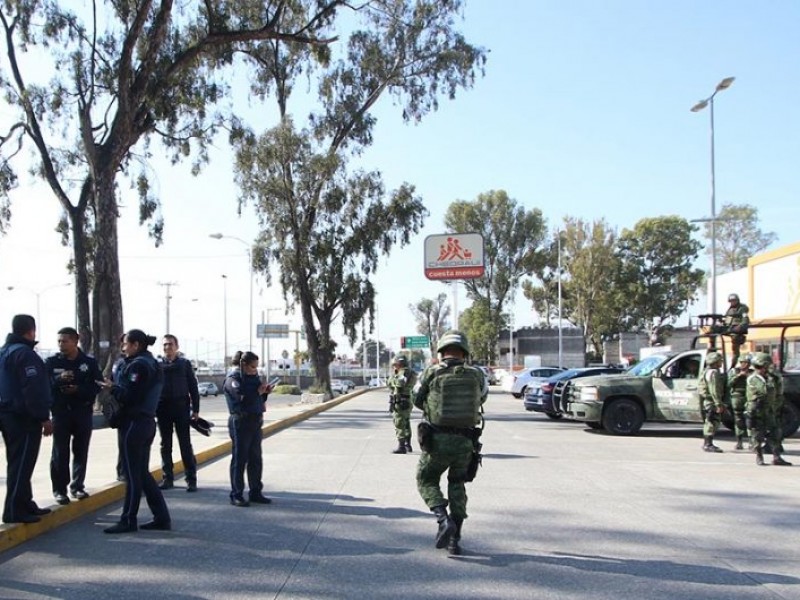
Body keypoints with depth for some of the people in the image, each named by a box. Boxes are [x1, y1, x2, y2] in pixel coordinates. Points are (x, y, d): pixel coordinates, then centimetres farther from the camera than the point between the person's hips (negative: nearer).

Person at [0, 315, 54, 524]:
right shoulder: (25, 353, -16)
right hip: (24, 418, -10)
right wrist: (44, 418, -19)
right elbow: (34, 390, -22)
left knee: (17, 463, 16)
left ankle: (25, 505, 25)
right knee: (22, 464, -6)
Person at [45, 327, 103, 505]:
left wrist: (78, 389, -16)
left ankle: (77, 486, 18)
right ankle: (59, 489, 5)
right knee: (60, 453, -2)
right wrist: (59, 380, -24)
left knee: (81, 451, 7)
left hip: (83, 412, 1)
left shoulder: (89, 362, 2)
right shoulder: (52, 362, 2)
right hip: (60, 412, -1)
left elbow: (97, 385, 0)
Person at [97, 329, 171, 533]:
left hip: (135, 423, -10)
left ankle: (128, 520, 6)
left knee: (132, 474, -2)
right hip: (147, 421, 10)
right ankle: (161, 517, 15)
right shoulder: (152, 363, 16)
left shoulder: (137, 365, -14)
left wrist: (112, 388, -4)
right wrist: (116, 387, 11)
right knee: (142, 472, 13)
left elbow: (130, 396, -20)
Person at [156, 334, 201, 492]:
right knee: (165, 445, 8)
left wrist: (195, 409, -3)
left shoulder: (185, 364, 3)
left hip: (181, 408, -2)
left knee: (185, 444, 1)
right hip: (163, 408, 2)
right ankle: (167, 477, 17)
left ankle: (191, 479, 4)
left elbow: (193, 387, 3)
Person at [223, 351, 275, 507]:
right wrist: (258, 391, -16)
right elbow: (242, 395, -25)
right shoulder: (233, 378, -9)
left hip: (255, 422, 8)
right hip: (241, 422, -8)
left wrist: (265, 392, 0)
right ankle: (236, 495, 5)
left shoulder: (253, 377, 14)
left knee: (256, 459, 11)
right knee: (239, 459, -2)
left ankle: (255, 492, 20)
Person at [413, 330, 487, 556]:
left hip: (437, 440, -2)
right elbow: (482, 399, 18)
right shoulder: (476, 375, 1)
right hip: (465, 441, 3)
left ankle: (444, 520, -6)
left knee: (426, 480, 17)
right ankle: (454, 539, 15)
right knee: (457, 485, 20)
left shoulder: (431, 373, -5)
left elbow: (417, 400, 7)